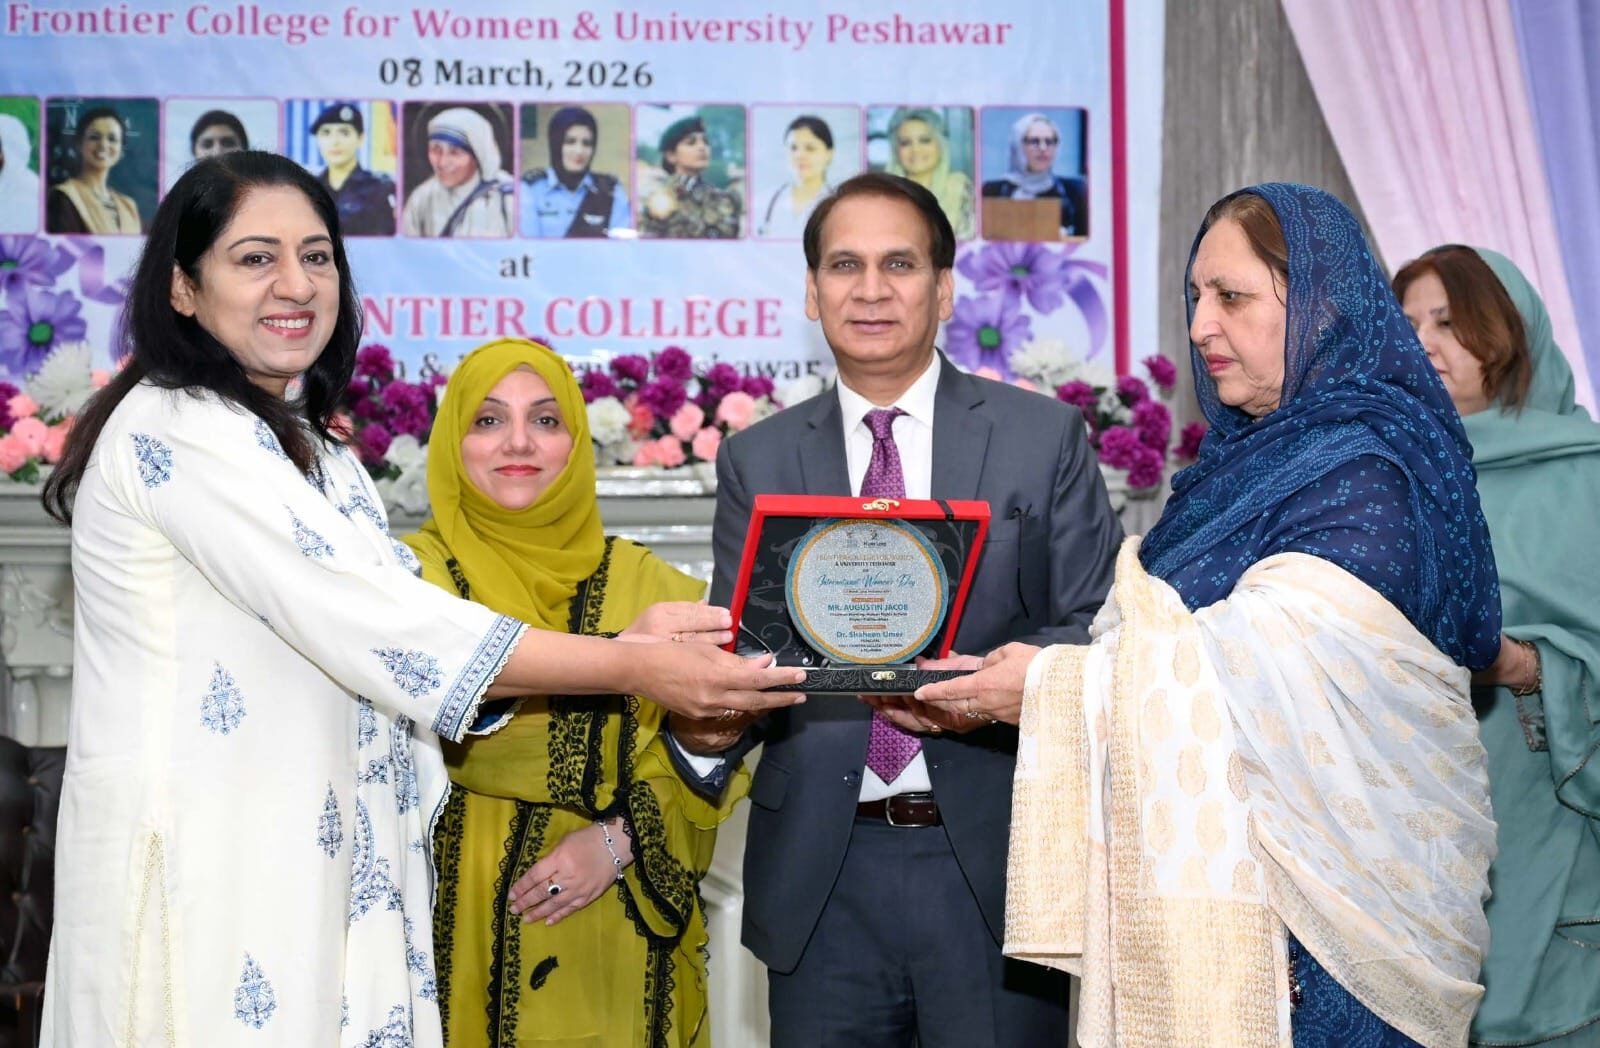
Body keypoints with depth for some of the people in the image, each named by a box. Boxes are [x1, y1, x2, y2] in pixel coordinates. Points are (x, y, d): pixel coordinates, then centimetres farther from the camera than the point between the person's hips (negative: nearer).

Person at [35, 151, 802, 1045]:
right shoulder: (177, 428, -14)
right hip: (199, 864, -8)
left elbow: (383, 614, 7)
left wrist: (625, 643, -3)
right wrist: (634, 669, -20)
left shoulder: (308, 448, 16)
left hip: (310, 862, 8)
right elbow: (375, 621, -21)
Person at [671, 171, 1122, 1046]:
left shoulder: (1044, 436, 4)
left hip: (994, 862, -1)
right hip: (822, 875, 2)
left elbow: (1097, 626, 1)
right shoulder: (756, 461, 9)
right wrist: (703, 719, -17)